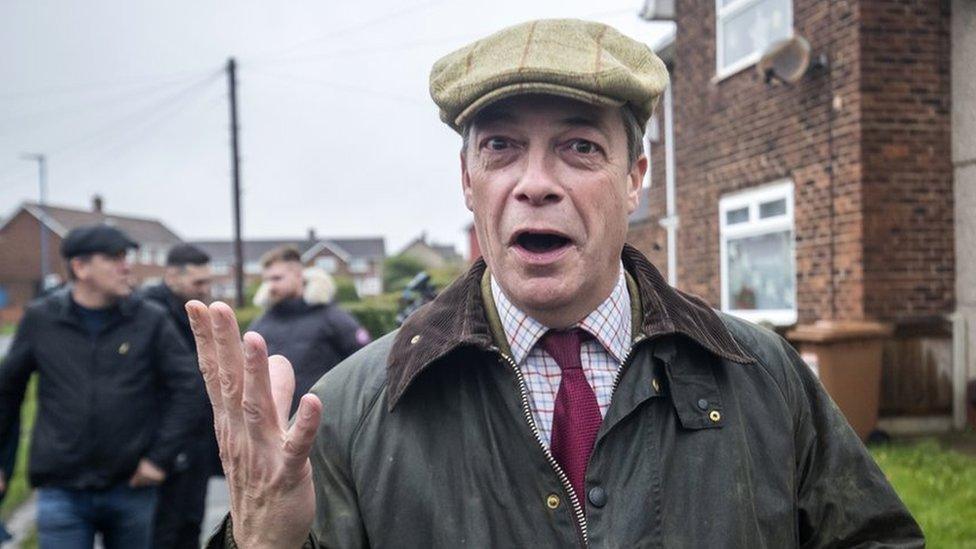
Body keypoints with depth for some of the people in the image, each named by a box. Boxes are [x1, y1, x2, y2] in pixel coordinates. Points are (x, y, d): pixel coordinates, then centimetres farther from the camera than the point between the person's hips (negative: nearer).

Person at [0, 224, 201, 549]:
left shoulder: (150, 320, -3)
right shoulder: (40, 319, 0)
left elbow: (187, 386, -3)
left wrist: (161, 457, -7)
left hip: (132, 488, 1)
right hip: (61, 492, 0)